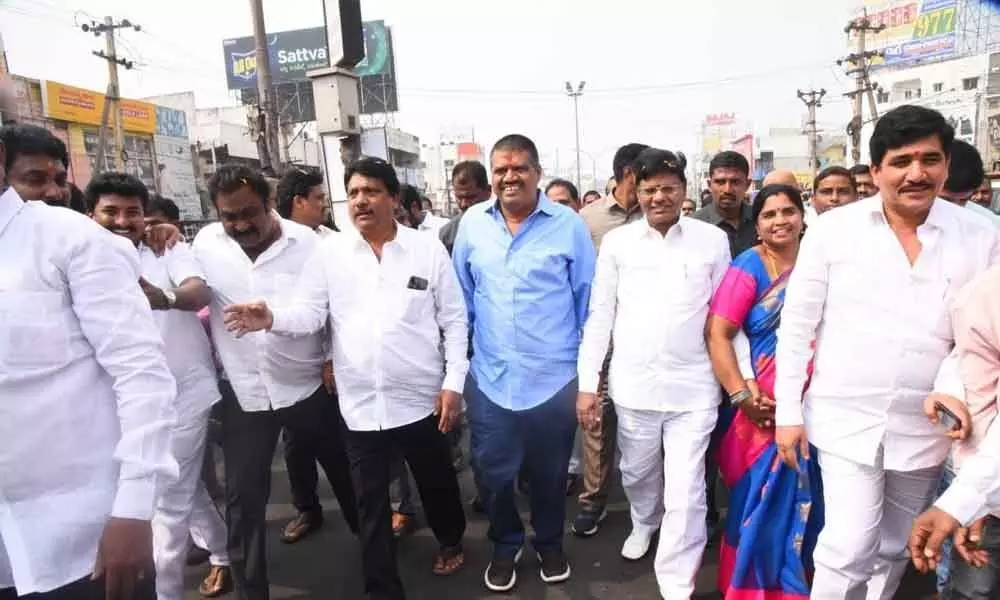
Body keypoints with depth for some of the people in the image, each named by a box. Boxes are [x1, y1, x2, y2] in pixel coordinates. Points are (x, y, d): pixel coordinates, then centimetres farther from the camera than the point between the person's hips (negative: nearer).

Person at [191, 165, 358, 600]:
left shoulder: (306, 241, -9)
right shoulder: (206, 242, -4)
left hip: (308, 385, -1)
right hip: (244, 394, 1)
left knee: (342, 469, 18)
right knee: (244, 498, 7)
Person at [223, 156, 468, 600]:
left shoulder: (428, 249, -3)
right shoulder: (329, 253, 0)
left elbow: (454, 320, -2)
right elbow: (310, 312, -2)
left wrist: (453, 382, -7)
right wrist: (273, 319, -23)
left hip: (421, 398, 0)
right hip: (360, 405, 1)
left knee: (436, 481, 20)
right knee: (371, 504, 12)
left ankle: (451, 541, 50)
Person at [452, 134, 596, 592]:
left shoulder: (568, 225, -7)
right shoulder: (472, 223, 0)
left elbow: (589, 302, -1)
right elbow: (461, 299, 8)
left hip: (554, 379, -1)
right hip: (489, 379, 2)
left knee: (550, 474, 17)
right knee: (495, 473, 15)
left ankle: (550, 543, 44)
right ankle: (505, 544, 42)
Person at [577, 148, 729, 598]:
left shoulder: (713, 240, 0)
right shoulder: (617, 242, 0)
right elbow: (599, 316, 2)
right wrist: (587, 382, -1)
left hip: (693, 386, -1)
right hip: (633, 384, 2)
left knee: (685, 490, 1)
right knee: (637, 473, 20)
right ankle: (644, 523, 53)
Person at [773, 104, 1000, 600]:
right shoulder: (832, 229, -7)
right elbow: (797, 326, -4)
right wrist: (788, 412, -5)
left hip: (926, 428, 3)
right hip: (846, 419, -2)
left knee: (894, 549, 18)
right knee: (850, 547, -4)